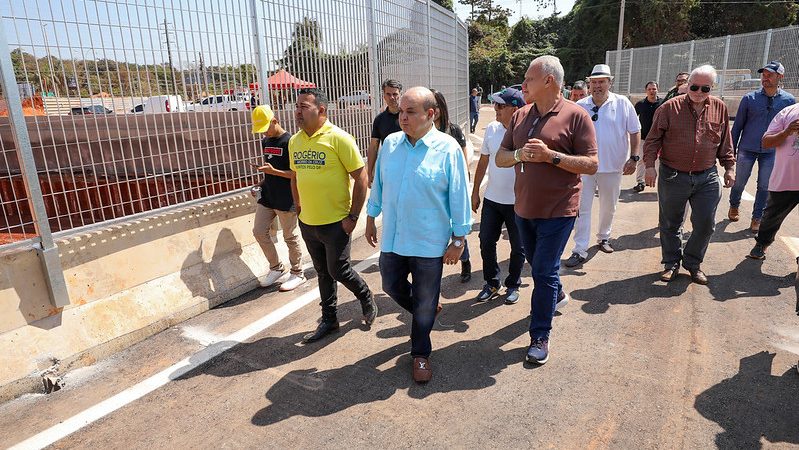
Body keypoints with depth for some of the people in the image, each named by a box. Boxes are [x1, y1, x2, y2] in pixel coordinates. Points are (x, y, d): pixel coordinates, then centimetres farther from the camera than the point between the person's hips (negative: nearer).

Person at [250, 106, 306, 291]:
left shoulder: (289, 142, -14)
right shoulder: (265, 142, 10)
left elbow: (297, 174, -16)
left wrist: (273, 171, -25)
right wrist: (263, 183, 6)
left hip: (286, 199, -8)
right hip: (267, 197, 8)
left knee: (290, 237, 4)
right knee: (259, 231, 7)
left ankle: (298, 274, 21)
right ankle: (277, 268, 24)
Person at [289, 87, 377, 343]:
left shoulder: (338, 138, -14)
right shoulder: (294, 141, 6)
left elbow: (361, 178, -14)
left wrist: (353, 217, -14)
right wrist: (299, 207, 14)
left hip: (335, 223, -6)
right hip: (307, 223, 6)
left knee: (338, 270, 2)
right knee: (323, 272, 16)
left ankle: (367, 299, 31)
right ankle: (329, 320, 32)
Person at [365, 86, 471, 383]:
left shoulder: (447, 148, -11)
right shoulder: (390, 144, 2)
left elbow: (459, 197, -8)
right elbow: (378, 184, 13)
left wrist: (459, 239, -7)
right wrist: (371, 218, 16)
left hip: (429, 244, -4)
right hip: (392, 238, 5)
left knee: (425, 304, 9)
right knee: (392, 286, 18)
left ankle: (420, 355, 31)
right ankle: (424, 312, 49)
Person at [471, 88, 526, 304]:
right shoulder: (492, 129, 0)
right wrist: (475, 191, 11)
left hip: (518, 202, -4)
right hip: (492, 199, 4)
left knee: (518, 248, 10)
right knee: (486, 242, 9)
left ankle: (513, 285, 31)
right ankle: (491, 283, 28)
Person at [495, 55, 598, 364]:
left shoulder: (576, 116, -11)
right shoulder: (520, 116, 5)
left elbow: (592, 165, -14)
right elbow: (500, 158, 5)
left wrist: (551, 156, -25)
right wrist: (519, 154, -16)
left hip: (557, 211, -6)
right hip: (524, 208, 6)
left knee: (544, 272, -3)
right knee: (536, 261, 23)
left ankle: (540, 337, 11)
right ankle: (556, 293, 53)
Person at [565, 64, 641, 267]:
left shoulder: (623, 104, -1)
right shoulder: (579, 106, 0)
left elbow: (635, 132, 3)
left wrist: (634, 157, -6)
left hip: (613, 166, 1)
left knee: (609, 206, 16)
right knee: (582, 208, -2)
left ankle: (603, 237, 39)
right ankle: (580, 250, 3)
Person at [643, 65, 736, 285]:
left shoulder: (720, 108, 5)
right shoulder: (670, 107, -5)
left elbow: (725, 143, 14)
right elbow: (653, 139, -4)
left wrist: (729, 167, 12)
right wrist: (650, 165, -13)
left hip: (707, 178, 3)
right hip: (672, 176, -2)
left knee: (705, 224, 6)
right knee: (670, 224, 8)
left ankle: (693, 263, 26)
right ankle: (671, 263, 25)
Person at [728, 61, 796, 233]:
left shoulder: (789, 100, -2)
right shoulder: (750, 98, -5)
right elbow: (738, 125, 1)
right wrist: (732, 150, 0)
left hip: (772, 152, 1)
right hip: (747, 149, -1)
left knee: (764, 187, 7)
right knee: (739, 182, 10)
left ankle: (757, 218, 20)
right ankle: (734, 206, 36)